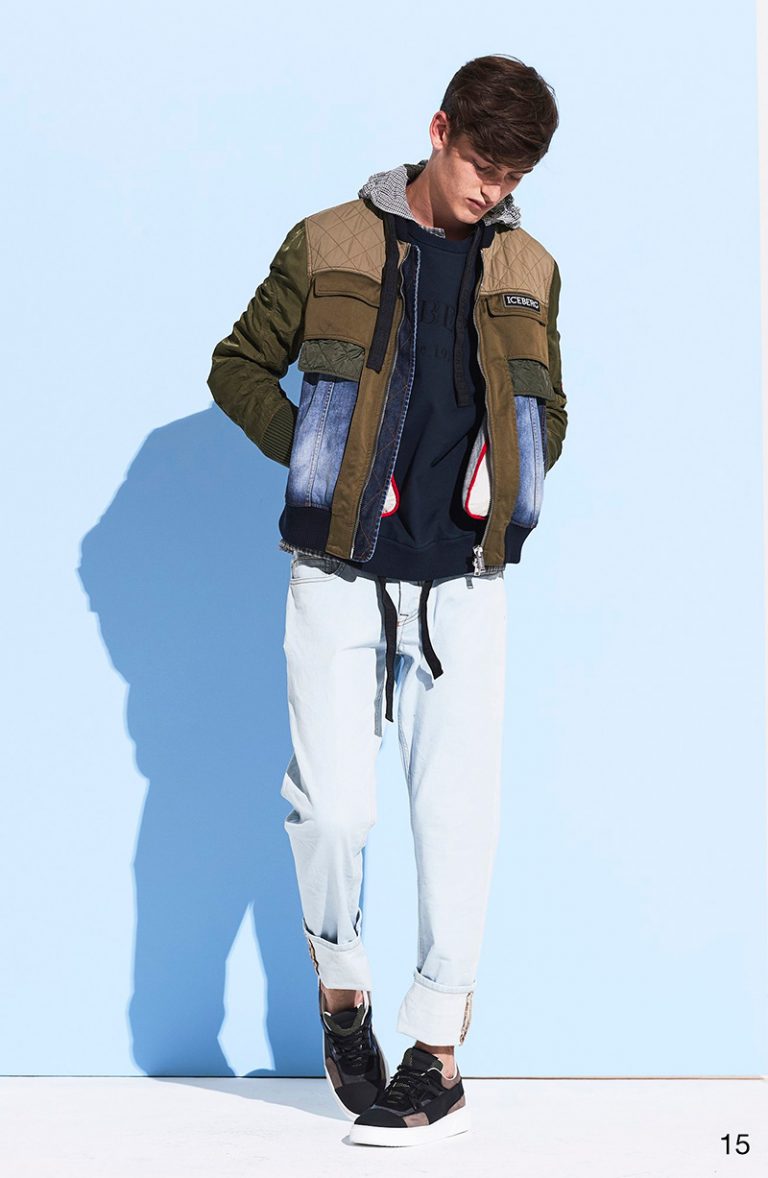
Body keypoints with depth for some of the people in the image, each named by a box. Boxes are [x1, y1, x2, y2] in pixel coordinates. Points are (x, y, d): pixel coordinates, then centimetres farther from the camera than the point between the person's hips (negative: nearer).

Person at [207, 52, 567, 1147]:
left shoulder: (527, 268, 10)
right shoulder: (328, 245, 1)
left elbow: (549, 410, 21)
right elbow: (239, 367, 9)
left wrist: (507, 466, -1)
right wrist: (313, 454, -5)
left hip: (463, 579, 2)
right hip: (336, 574, -1)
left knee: (456, 812, -2)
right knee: (331, 804, -6)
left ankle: (440, 1057, 6)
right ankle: (341, 988, 21)